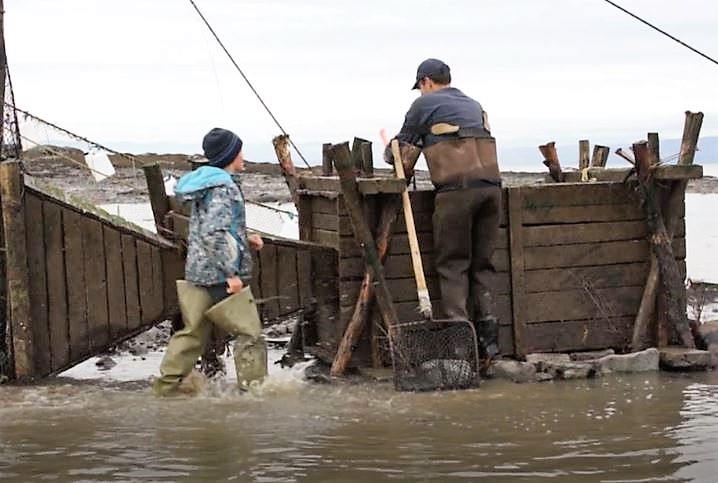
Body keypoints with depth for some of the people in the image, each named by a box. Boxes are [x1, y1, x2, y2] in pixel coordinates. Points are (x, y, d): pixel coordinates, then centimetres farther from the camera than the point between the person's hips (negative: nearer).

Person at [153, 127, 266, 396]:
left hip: (196, 273, 9)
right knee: (249, 333, -1)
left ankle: (168, 383, 18)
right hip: (220, 276, -9)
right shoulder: (224, 187, -15)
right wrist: (231, 273, -22)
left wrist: (245, 241, 16)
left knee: (193, 331, 15)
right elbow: (214, 233, -24)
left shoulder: (205, 183, 15)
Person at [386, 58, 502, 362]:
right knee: (482, 263, 9)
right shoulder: (473, 105, 26)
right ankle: (488, 335, 4)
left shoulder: (425, 104, 8)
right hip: (491, 185, 6)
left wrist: (390, 155, 37)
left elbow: (404, 143, 15)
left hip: (457, 188, -5)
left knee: (453, 263, -1)